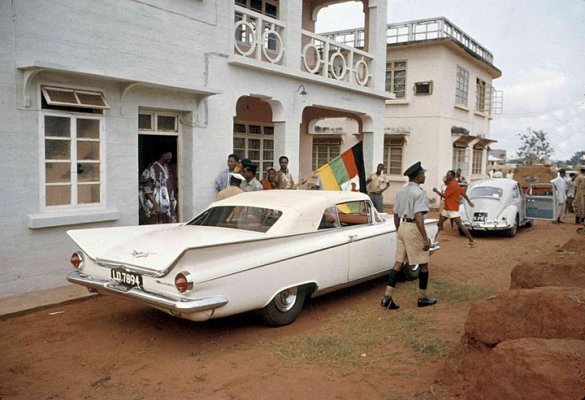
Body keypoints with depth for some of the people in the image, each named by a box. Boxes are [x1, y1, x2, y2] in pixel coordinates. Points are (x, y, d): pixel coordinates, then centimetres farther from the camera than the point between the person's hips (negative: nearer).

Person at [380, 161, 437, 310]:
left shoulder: (401, 191, 12)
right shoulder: (419, 192, -14)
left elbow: (396, 215, 17)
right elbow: (418, 216, -23)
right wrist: (425, 238, -22)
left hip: (402, 227, 8)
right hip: (414, 229, -8)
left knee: (398, 263, 8)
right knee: (423, 264, 8)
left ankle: (387, 297, 2)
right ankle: (422, 298, 18)